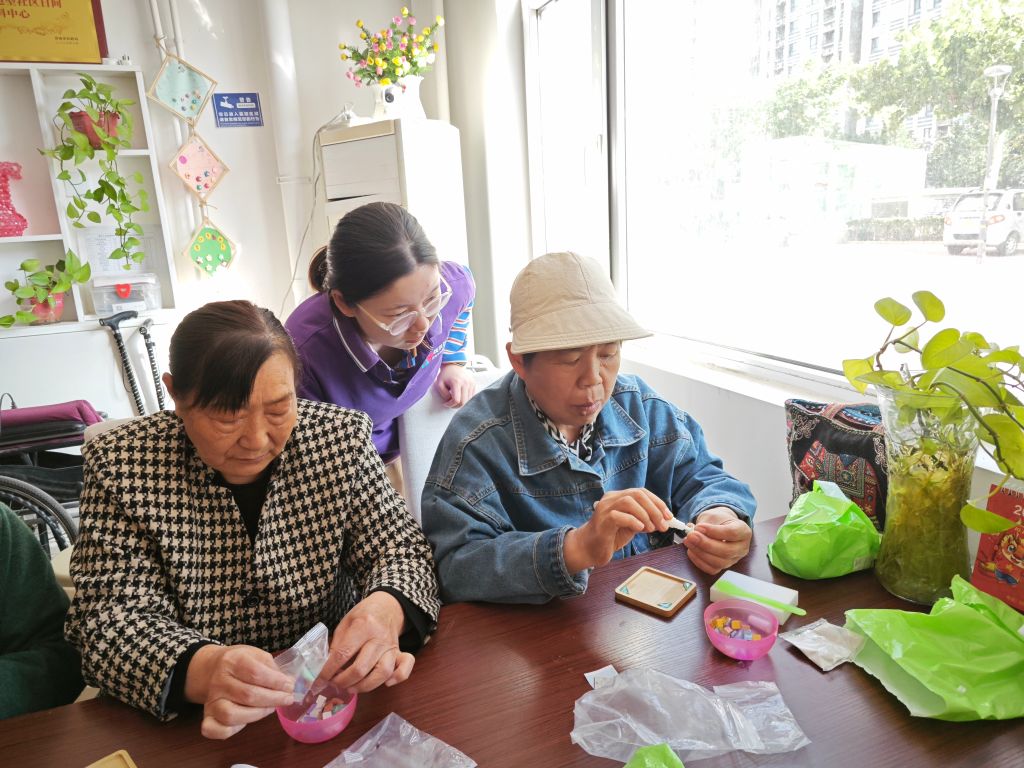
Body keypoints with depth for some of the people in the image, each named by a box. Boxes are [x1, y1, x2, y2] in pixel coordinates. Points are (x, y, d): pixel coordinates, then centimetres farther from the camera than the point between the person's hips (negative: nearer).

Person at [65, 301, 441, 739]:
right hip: (185, 722, 1)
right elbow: (113, 616, -13)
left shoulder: (342, 438, -8)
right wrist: (200, 670, -33)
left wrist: (385, 610, -28)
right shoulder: (120, 465, -10)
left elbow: (401, 552, -5)